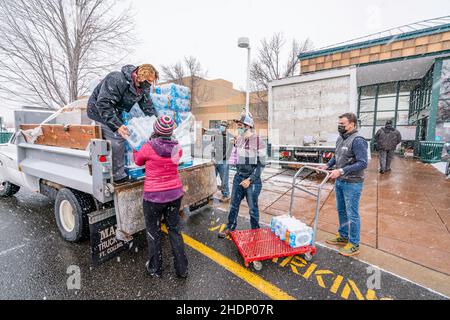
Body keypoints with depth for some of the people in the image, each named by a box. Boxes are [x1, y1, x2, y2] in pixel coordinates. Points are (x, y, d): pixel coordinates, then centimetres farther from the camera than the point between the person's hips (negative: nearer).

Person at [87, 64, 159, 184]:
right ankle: (118, 177, -9)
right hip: (99, 111, -8)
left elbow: (148, 108, 1)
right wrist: (117, 125, -41)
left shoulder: (143, 88, -5)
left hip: (114, 112, 9)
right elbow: (103, 104, -34)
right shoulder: (117, 80, -31)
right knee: (116, 140, -18)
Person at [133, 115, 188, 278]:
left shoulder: (148, 147, -17)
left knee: (153, 232, 16)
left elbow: (138, 161, 4)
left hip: (154, 196, -4)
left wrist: (135, 149, 23)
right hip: (175, 193, 4)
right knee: (175, 230, 17)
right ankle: (182, 269, 28)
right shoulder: (177, 147, -5)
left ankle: (155, 269, 34)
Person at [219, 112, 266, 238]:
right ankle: (230, 227, 35)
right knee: (234, 205, 15)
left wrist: (250, 180, -16)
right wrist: (238, 172, 15)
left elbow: (261, 164, -12)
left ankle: (255, 231, 31)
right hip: (238, 177, 6)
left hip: (253, 180, -5)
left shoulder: (258, 142, -15)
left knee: (252, 208, 9)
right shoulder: (238, 140, 4)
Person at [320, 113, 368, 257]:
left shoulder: (357, 140, -18)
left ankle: (354, 244, 20)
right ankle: (343, 236, 36)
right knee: (341, 210, 19)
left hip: (352, 183, -8)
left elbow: (363, 163, -23)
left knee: (352, 214, 4)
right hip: (339, 181, 8)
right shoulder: (340, 139, 8)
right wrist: (328, 165, 5)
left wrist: (341, 171, -27)